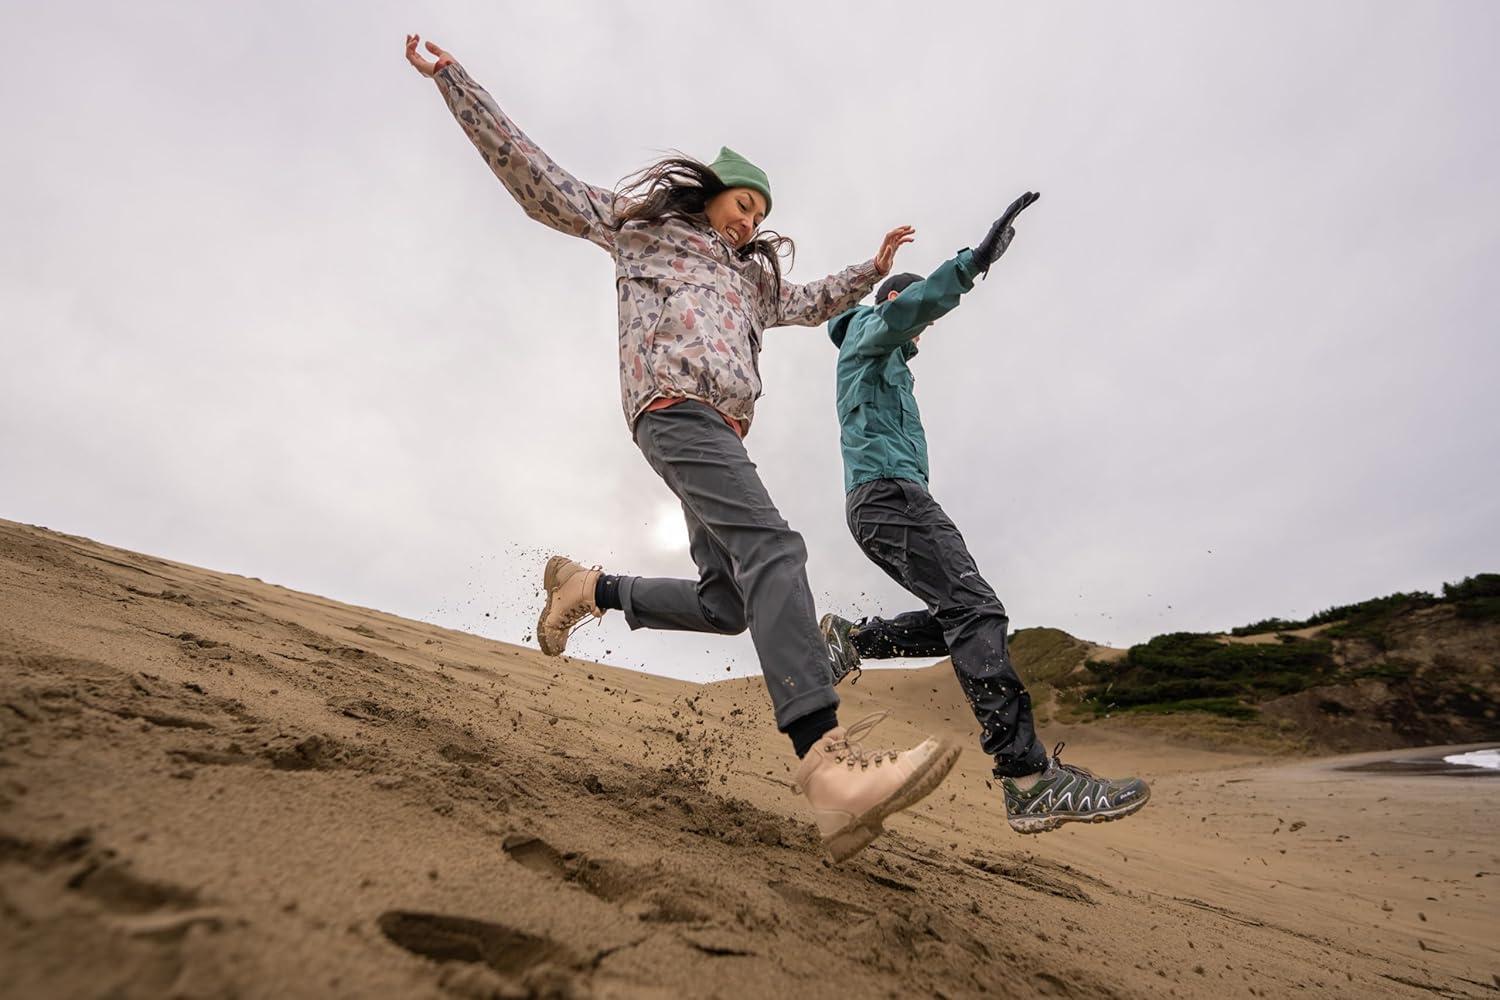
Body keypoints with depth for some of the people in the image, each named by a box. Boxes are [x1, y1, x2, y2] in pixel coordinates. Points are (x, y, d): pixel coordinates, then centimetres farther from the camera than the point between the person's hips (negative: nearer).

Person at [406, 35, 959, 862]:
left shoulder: (750, 276, 38)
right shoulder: (640, 222, 21)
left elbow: (811, 304, 50)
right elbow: (534, 178, 20)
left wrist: (875, 267, 49)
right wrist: (451, 78, 18)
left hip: (722, 431, 9)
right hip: (674, 407, -8)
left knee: (727, 603, -1)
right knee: (772, 550, -30)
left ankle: (589, 589, 13)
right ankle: (829, 768, -40)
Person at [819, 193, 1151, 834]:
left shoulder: (885, 364, 37)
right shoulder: (867, 332, 9)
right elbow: (903, 310, -15)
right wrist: (975, 260, -23)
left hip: (882, 501, 10)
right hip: (887, 490, -10)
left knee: (962, 622, 2)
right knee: (976, 612, -23)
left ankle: (849, 637, 4)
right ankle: (1030, 780, -28)